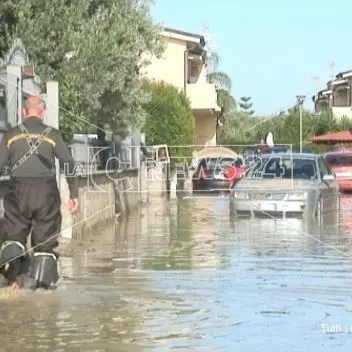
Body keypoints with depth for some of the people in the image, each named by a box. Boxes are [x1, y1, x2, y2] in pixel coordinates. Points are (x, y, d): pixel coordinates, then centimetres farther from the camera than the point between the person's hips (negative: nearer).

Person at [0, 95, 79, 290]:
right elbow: (69, 164, 1)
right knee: (45, 240, 8)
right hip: (46, 190, 0)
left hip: (19, 193, 0)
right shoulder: (52, 135, 4)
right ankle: (42, 283, 7)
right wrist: (74, 194, 6)